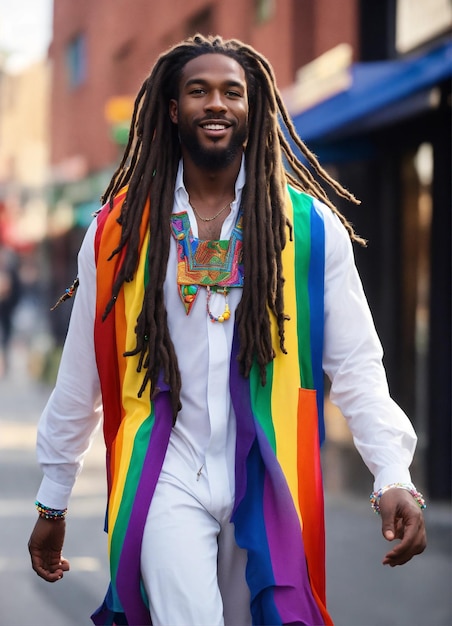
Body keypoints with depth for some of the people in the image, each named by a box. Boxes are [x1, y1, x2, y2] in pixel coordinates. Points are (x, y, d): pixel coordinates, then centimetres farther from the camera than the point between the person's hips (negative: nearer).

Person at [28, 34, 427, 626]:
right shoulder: (120, 228, 3)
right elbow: (80, 376, 10)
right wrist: (51, 504, 14)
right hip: (168, 484, -1)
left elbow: (356, 365, -2)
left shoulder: (310, 226, 0)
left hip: (268, 486, 1)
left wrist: (393, 477, -15)